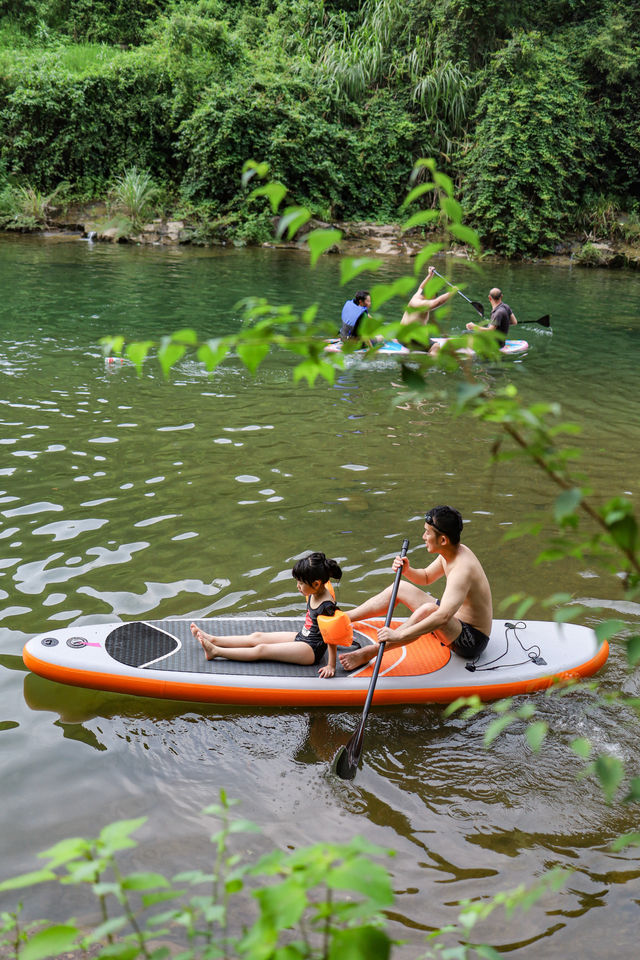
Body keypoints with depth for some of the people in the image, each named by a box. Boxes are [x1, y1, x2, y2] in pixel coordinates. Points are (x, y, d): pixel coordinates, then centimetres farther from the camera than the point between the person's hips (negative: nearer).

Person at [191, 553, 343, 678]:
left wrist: (331, 665, -21)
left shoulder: (326, 605, -28)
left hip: (311, 650, -9)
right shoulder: (314, 594, -2)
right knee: (257, 637, 8)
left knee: (261, 650, -12)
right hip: (301, 638, 9)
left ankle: (216, 652, -11)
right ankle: (213, 639, 13)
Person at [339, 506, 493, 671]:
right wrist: (407, 570, -5)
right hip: (457, 623, 10)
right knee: (400, 588, 9)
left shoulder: (462, 569, -30)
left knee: (428, 609, -38)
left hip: (471, 641, -10)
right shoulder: (454, 551, 0)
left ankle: (368, 653, -30)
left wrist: (399, 635, -44)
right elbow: (426, 578, 17)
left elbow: (443, 616, -42)